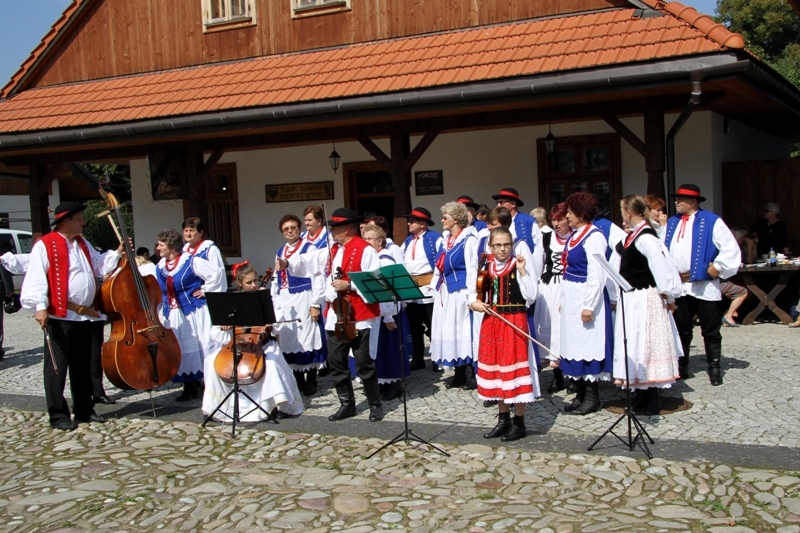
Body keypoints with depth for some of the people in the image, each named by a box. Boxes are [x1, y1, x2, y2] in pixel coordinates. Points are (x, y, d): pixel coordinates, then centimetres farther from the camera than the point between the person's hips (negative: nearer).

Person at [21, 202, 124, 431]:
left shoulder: (82, 243, 16)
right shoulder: (45, 245, -9)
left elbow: (99, 265, 22)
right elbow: (36, 277, -15)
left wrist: (117, 253, 8)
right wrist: (40, 306, -22)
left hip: (85, 315, 8)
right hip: (59, 316, -8)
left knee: (83, 366, 14)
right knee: (57, 368, -1)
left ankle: (84, 410, 23)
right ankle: (58, 415, 7)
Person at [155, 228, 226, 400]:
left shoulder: (191, 261, -12)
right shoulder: (160, 266, 8)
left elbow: (217, 272, -15)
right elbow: (158, 291, 18)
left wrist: (206, 290, -11)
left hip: (195, 312, -6)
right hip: (173, 315, 6)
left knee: (204, 347, -3)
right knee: (181, 351, 9)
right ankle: (190, 386, 20)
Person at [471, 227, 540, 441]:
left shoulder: (518, 266, -7)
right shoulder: (486, 268, 7)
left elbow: (531, 296, -16)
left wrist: (522, 271, -22)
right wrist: (474, 303, -5)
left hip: (514, 323, -6)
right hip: (491, 323, 6)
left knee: (513, 367, -3)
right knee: (495, 368, 12)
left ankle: (519, 423, 9)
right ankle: (503, 419, 26)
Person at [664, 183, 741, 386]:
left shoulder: (711, 222, -5)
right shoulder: (671, 223, 11)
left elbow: (731, 248, -8)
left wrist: (717, 267, -9)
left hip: (704, 287, -5)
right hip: (678, 287, 5)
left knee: (711, 331, 5)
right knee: (682, 330, 12)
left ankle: (714, 368, 15)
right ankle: (681, 367, 21)